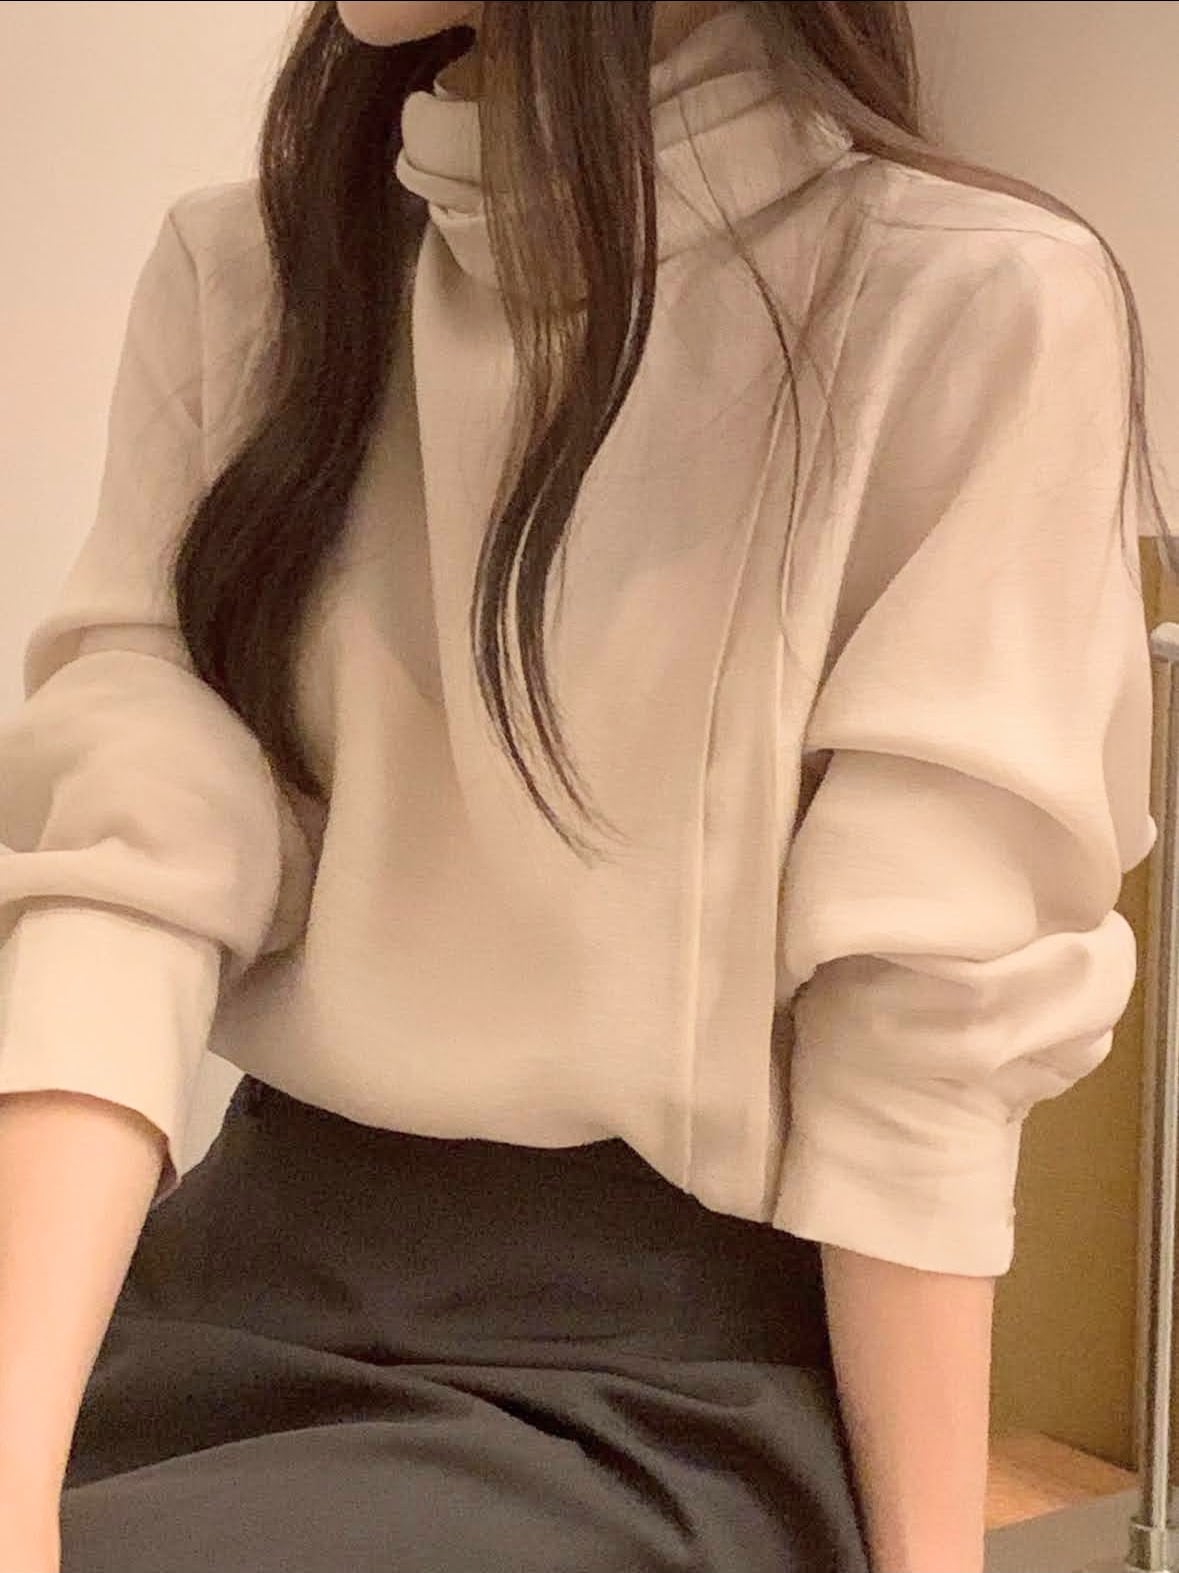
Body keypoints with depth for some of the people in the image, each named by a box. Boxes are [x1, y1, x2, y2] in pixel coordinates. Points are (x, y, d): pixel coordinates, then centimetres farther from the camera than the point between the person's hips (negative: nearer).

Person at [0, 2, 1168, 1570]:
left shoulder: (980, 304, -10)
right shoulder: (238, 270, 3)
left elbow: (928, 1020, -11)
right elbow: (127, 843, -10)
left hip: (667, 1363, -4)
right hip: (249, 1267, 4)